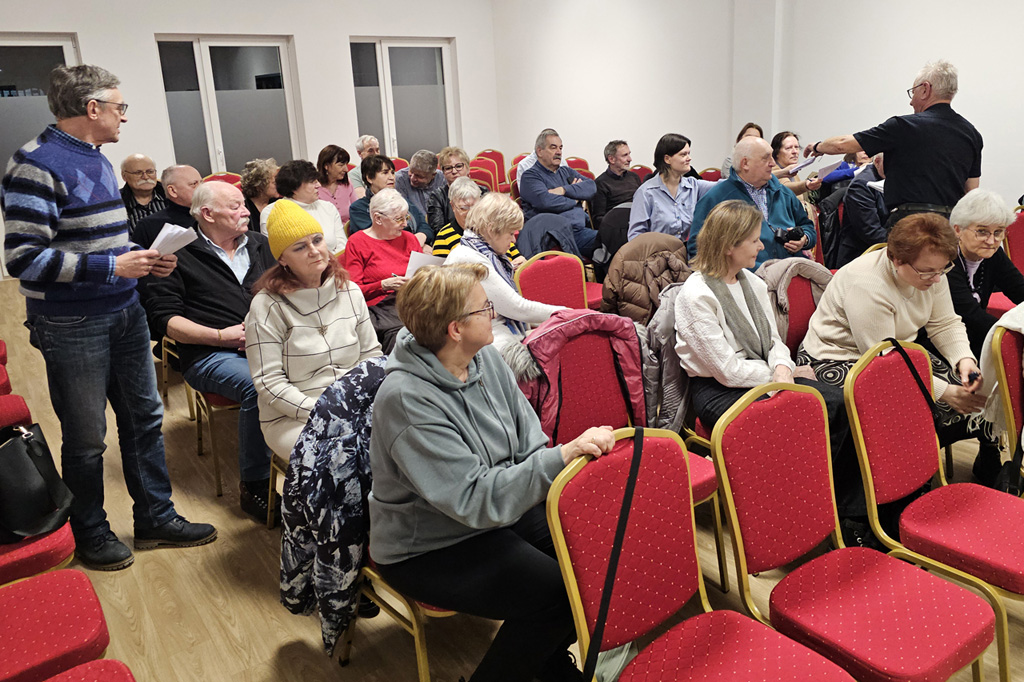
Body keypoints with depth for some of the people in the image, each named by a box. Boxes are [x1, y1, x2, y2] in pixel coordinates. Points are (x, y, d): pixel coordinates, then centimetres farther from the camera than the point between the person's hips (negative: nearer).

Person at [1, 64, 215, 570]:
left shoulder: (97, 160, 12)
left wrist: (144, 261, 5)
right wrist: (112, 267, -22)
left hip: (125, 313, 8)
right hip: (72, 327, -8)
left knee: (144, 418, 14)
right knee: (86, 438, 6)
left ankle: (156, 518, 28)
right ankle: (91, 534, 26)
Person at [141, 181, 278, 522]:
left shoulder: (259, 245, 20)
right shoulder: (179, 256, 5)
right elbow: (164, 319, 0)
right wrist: (221, 335, -10)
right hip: (211, 355, -4)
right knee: (256, 386, -36)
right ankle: (254, 486, -20)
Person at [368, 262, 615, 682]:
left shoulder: (485, 358, -3)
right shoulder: (406, 399, -27)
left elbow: (529, 440, 2)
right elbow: (475, 498, -31)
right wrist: (562, 458, -39)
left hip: (501, 510, 8)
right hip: (427, 549, -7)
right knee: (555, 594, -21)